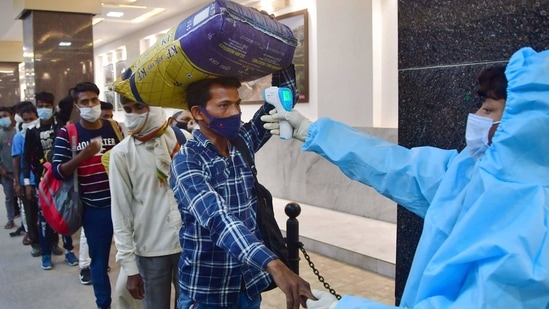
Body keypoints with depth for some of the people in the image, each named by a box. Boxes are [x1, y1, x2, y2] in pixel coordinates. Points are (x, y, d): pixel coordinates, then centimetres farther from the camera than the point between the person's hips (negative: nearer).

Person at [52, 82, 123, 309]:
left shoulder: (115, 128, 5)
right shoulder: (67, 134, -2)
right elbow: (58, 171, -8)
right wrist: (83, 155, -22)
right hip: (94, 208, -2)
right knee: (99, 259, 9)